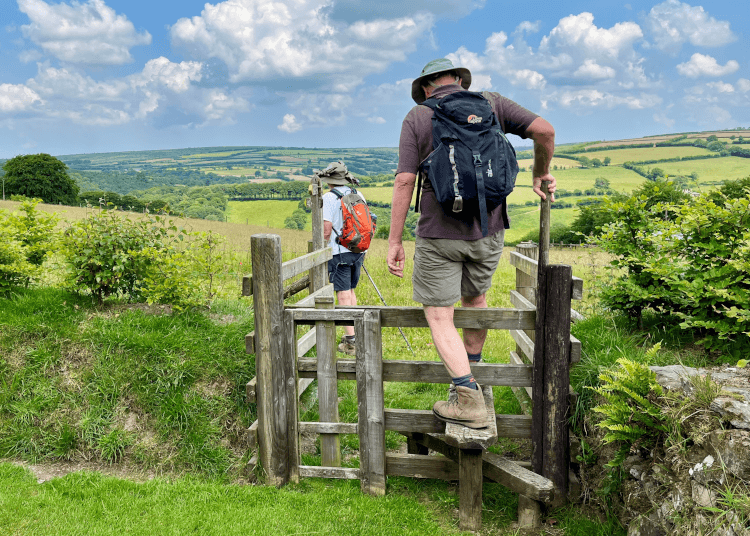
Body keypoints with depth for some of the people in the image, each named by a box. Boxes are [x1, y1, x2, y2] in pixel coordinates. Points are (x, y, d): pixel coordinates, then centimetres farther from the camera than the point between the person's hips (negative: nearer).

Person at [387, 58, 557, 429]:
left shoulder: (416, 117, 1)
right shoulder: (490, 103, 7)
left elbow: (405, 180, -8)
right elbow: (544, 130, -5)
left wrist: (394, 242, -6)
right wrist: (541, 174, 12)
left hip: (439, 234, -3)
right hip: (488, 228, 4)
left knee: (438, 316, 3)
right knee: (475, 299, 25)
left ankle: (469, 398, -9)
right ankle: (471, 373, 39)